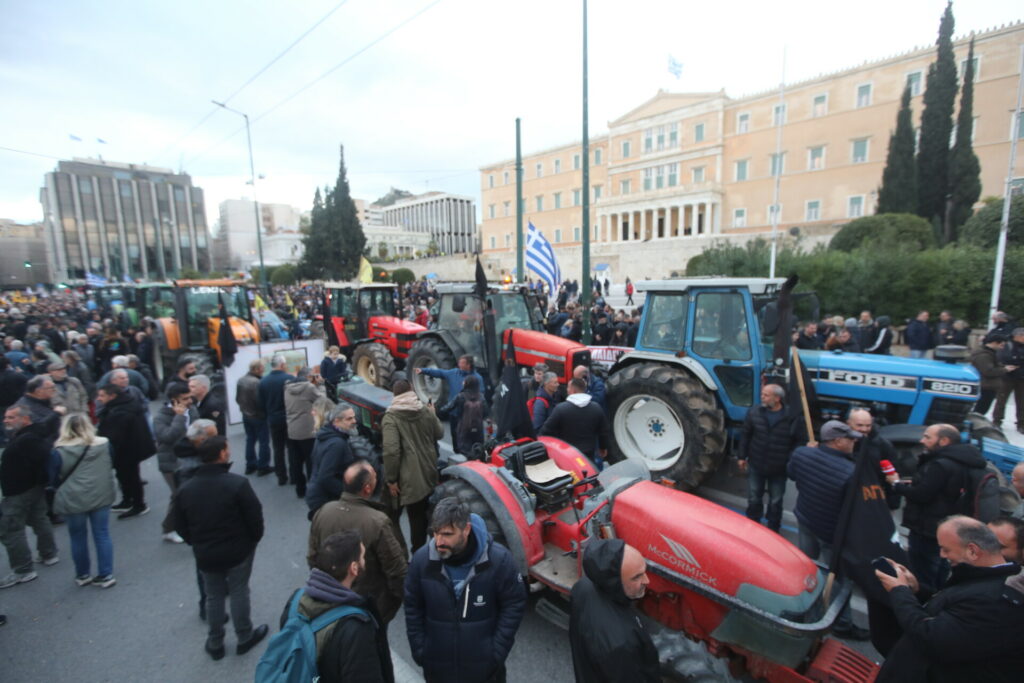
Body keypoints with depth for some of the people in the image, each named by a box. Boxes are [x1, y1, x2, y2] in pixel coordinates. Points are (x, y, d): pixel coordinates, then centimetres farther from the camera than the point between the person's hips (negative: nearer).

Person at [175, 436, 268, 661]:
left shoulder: (185, 488, -7)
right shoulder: (237, 483, -23)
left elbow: (180, 526, 4)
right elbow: (255, 517, -18)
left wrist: (198, 544, 19)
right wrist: (254, 539, 2)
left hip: (205, 555, 4)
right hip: (238, 551, -4)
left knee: (213, 597, 20)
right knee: (239, 593, 14)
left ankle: (215, 643, 34)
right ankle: (245, 637, 29)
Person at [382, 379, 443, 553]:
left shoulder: (390, 418, -14)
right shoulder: (426, 411, 2)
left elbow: (391, 450, -24)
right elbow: (440, 433, 17)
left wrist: (391, 479, -15)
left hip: (406, 478, -5)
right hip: (427, 474, 5)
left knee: (392, 516, 15)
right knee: (420, 515, 18)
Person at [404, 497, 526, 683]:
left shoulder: (498, 559, -23)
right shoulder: (422, 559, -16)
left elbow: (514, 604, -11)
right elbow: (412, 608, -2)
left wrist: (497, 652, -10)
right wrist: (419, 651, -1)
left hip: (484, 666, -1)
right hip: (437, 666, 2)